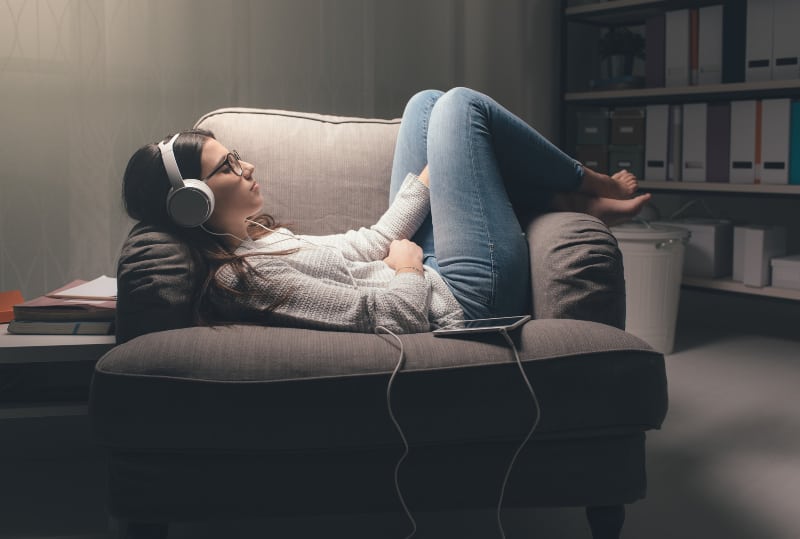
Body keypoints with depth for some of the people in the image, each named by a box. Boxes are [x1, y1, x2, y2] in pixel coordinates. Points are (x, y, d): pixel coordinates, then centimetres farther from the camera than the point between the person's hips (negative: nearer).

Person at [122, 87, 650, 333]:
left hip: (425, 275, 10)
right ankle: (588, 186, 19)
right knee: (460, 105, -2)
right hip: (464, 302, -10)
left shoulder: (252, 241, 5)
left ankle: (563, 200, 15)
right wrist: (408, 265, -9)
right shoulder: (242, 277, -24)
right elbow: (389, 317, -28)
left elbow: (372, 243, 8)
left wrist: (436, 166, 5)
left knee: (428, 104, 12)